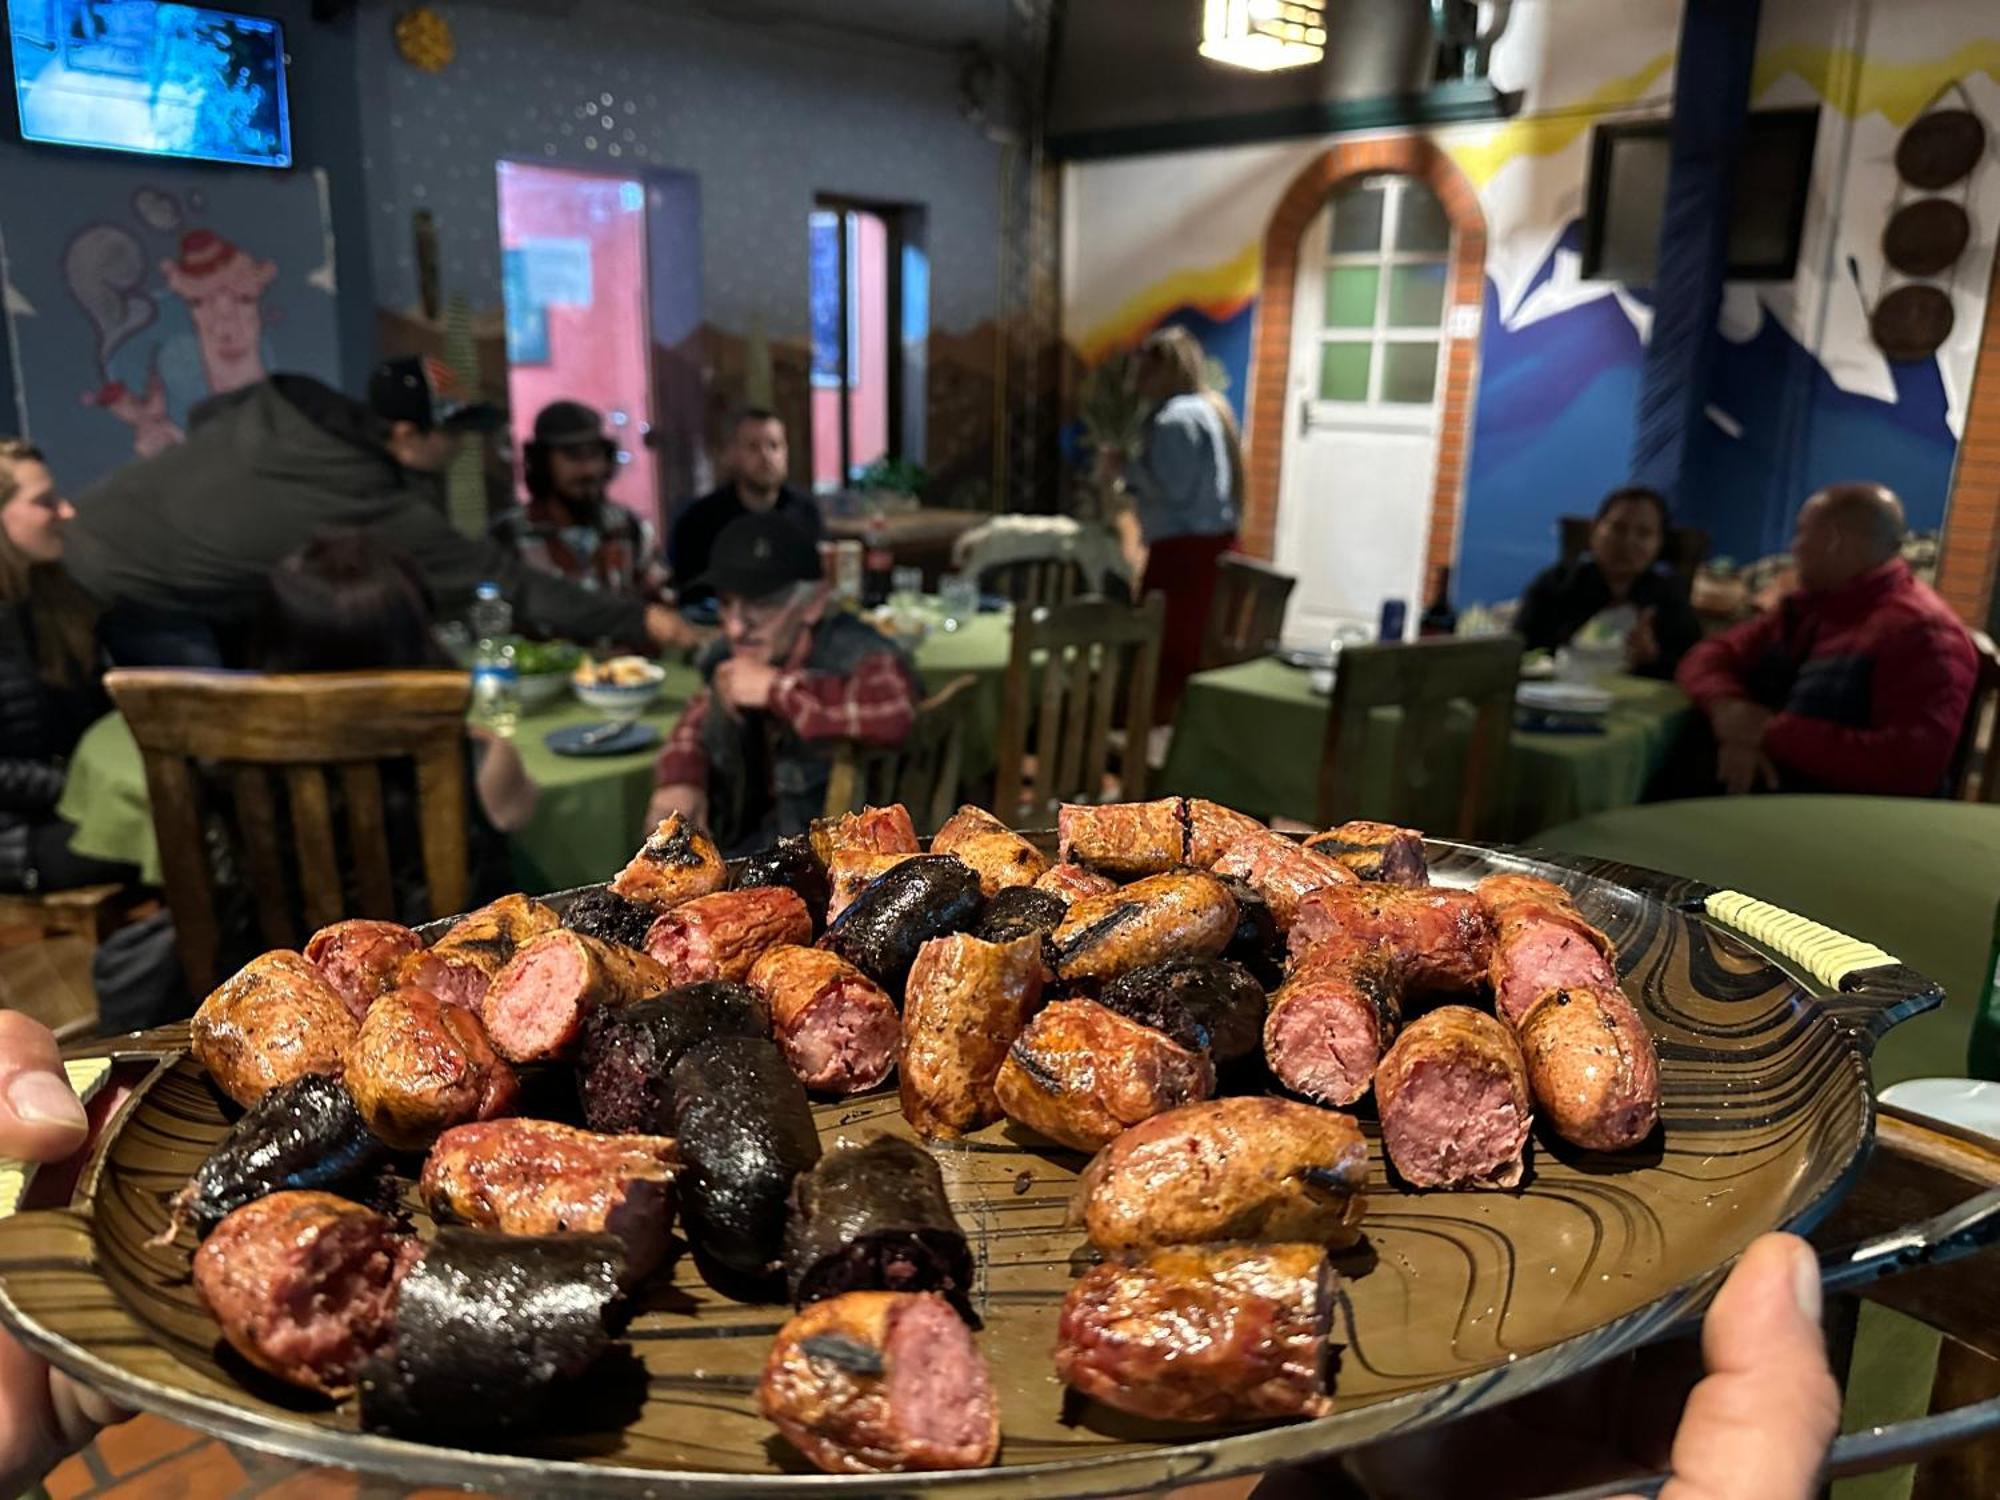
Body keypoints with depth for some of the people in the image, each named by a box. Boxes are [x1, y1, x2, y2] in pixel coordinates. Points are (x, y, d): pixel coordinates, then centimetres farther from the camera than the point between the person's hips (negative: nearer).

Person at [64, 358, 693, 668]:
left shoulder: (292, 400, -6)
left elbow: (205, 416, 13)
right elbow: (500, 581, -23)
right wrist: (636, 620, -20)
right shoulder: (383, 510, -26)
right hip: (136, 584, -9)